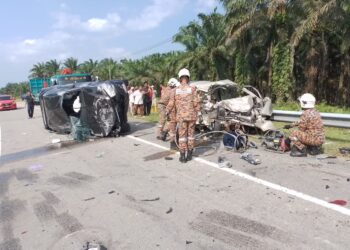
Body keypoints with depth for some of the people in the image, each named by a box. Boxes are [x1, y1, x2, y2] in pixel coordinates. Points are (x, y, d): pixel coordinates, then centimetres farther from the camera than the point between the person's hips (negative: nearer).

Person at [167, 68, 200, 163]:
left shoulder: (175, 90, 0)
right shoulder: (192, 89, -4)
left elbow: (171, 104, 1)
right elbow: (196, 103, -7)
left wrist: (167, 112, 18)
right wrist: (197, 111, 8)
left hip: (181, 116, 0)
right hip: (191, 115, 0)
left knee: (182, 135, 6)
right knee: (190, 135, 11)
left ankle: (182, 156, 7)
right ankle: (189, 154, 19)